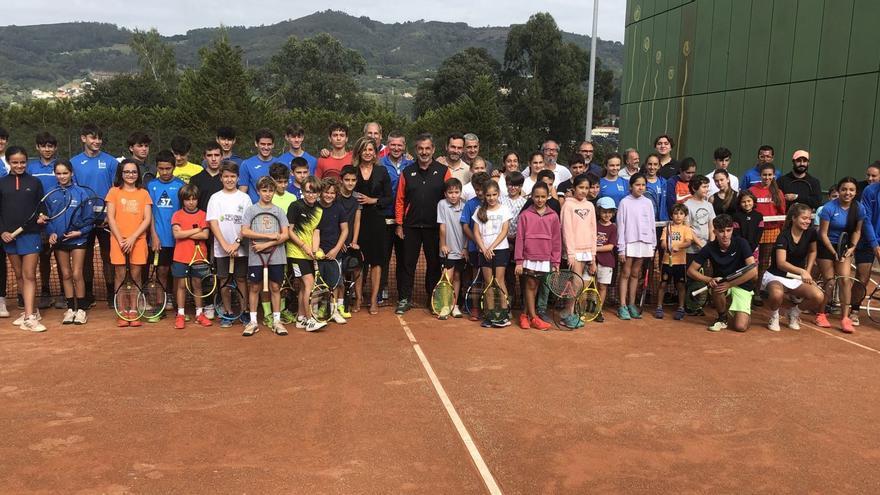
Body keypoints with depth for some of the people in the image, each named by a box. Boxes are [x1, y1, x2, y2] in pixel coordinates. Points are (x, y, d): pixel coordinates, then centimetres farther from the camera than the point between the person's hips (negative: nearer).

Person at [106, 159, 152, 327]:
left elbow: (147, 219, 0)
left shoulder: (144, 193, 7)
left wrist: (132, 238, -10)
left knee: (136, 276, 3)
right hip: (119, 240, -1)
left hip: (138, 240, 1)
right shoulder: (114, 192, 6)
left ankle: (134, 312, 10)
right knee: (120, 276, 1)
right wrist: (120, 239, -9)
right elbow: (110, 218, 0)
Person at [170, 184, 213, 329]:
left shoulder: (202, 215, 2)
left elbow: (205, 235, -10)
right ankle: (180, 315, 13)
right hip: (181, 256, 0)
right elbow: (176, 234, -12)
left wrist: (185, 234, -11)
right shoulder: (177, 215, 1)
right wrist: (196, 230, -10)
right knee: (181, 285, 5)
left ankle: (199, 314, 18)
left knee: (197, 284, 9)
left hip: (198, 256, 0)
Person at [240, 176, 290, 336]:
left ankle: (276, 321, 13)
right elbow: (245, 232, -10)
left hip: (275, 256, 1)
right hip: (255, 256, -1)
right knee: (254, 287, 5)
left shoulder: (279, 211, 5)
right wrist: (269, 236, -13)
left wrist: (265, 245, -12)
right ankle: (253, 321, 13)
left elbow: (285, 235, -3)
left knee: (275, 287, 6)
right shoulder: (251, 210, 2)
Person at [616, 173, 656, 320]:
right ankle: (623, 306, 4)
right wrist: (621, 249, -9)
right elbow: (621, 226, -5)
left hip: (644, 242, 4)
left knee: (635, 274, 11)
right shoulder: (625, 202, -4)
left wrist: (653, 246, 7)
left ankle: (631, 305, 17)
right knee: (625, 274, 1)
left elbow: (652, 225, 10)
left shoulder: (648, 203, 7)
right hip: (629, 242, -3)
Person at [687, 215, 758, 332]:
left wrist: (729, 284, -26)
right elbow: (691, 271, -8)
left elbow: (753, 271, -23)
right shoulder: (709, 248, -11)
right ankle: (722, 317, -7)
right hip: (721, 283, 2)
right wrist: (709, 280, -25)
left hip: (742, 285, -2)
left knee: (740, 326, -20)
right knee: (716, 287, -36)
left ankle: (746, 314, 19)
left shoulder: (741, 243, -17)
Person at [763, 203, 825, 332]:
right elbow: (781, 263, -31)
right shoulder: (784, 236, -19)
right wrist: (801, 271, -46)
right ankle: (774, 316, -4)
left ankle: (794, 311, 9)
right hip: (776, 276, -5)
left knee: (818, 297, -22)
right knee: (777, 295, -39)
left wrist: (808, 272, 4)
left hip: (797, 278, 5)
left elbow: (812, 251, 16)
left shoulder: (811, 233, -4)